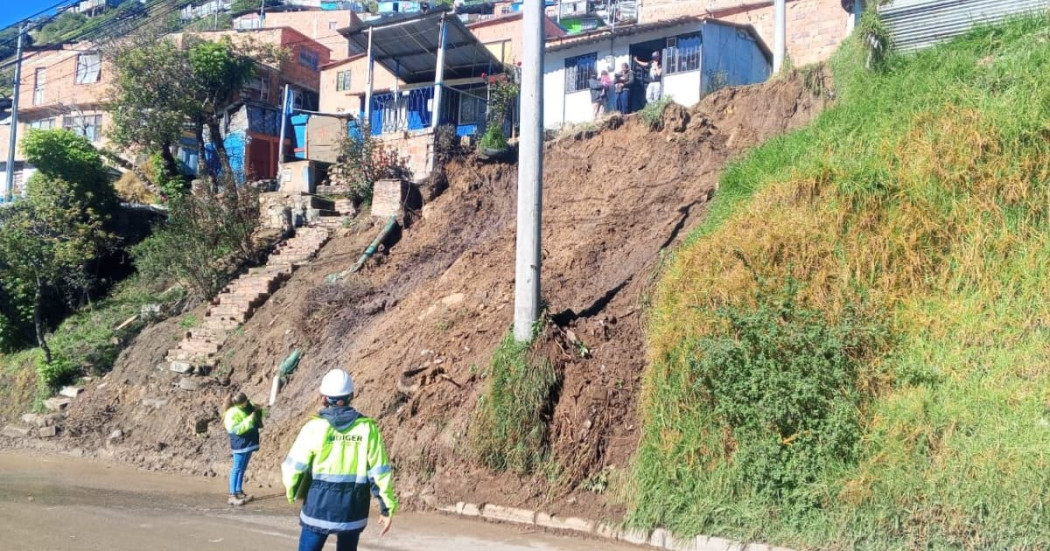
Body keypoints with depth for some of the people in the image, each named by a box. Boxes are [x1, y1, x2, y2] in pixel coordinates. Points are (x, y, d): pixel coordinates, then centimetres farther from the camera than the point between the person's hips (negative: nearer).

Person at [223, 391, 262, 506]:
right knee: (237, 468, -7)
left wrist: (258, 412, -3)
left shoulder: (246, 406, 4)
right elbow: (237, 429, -25)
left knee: (243, 468, 14)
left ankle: (239, 492, 22)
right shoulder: (232, 413, -20)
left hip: (249, 442, 8)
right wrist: (250, 419, -28)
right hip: (240, 443, -8)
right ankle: (232, 496, -5)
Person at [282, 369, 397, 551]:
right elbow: (380, 471, -5)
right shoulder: (367, 428, -5)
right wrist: (387, 508, 4)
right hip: (353, 511, 2)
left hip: (319, 508, -2)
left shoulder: (315, 427, -10)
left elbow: (293, 467, -5)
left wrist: (292, 492, 15)